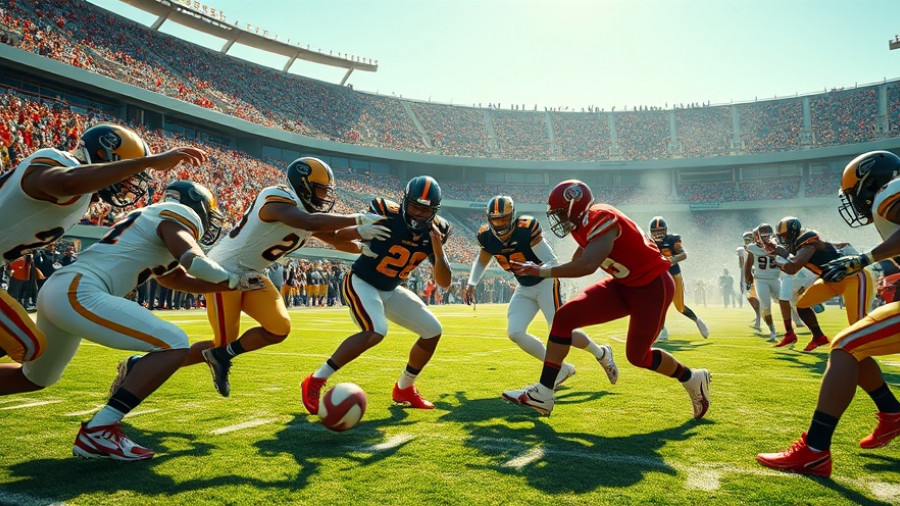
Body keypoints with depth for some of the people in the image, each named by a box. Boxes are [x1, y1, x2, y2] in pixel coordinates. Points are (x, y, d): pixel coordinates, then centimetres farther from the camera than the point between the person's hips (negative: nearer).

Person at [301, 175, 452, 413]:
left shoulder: (435, 231, -7)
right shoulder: (386, 215, -23)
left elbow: (444, 282, -10)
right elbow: (340, 237, -13)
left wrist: (438, 250, -21)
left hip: (390, 291, 7)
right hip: (361, 283, -7)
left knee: (433, 330, 1)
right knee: (375, 331, -31)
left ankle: (404, 389, 20)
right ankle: (314, 382, -17)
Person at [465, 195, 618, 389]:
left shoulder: (526, 229, -27)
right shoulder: (486, 237, -9)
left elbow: (552, 262, -25)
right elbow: (481, 262, 13)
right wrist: (471, 283, -1)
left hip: (545, 282, -6)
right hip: (524, 289, 6)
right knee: (515, 333, -9)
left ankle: (602, 354, 17)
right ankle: (560, 369, 6)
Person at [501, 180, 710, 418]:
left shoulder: (601, 220, -27)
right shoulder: (583, 222, 0)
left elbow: (588, 265, -40)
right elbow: (580, 257, 19)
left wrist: (542, 271, -34)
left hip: (652, 285, -8)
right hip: (623, 285, 9)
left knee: (637, 356, 3)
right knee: (565, 317, -6)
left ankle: (692, 379, 32)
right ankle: (542, 394, -4)